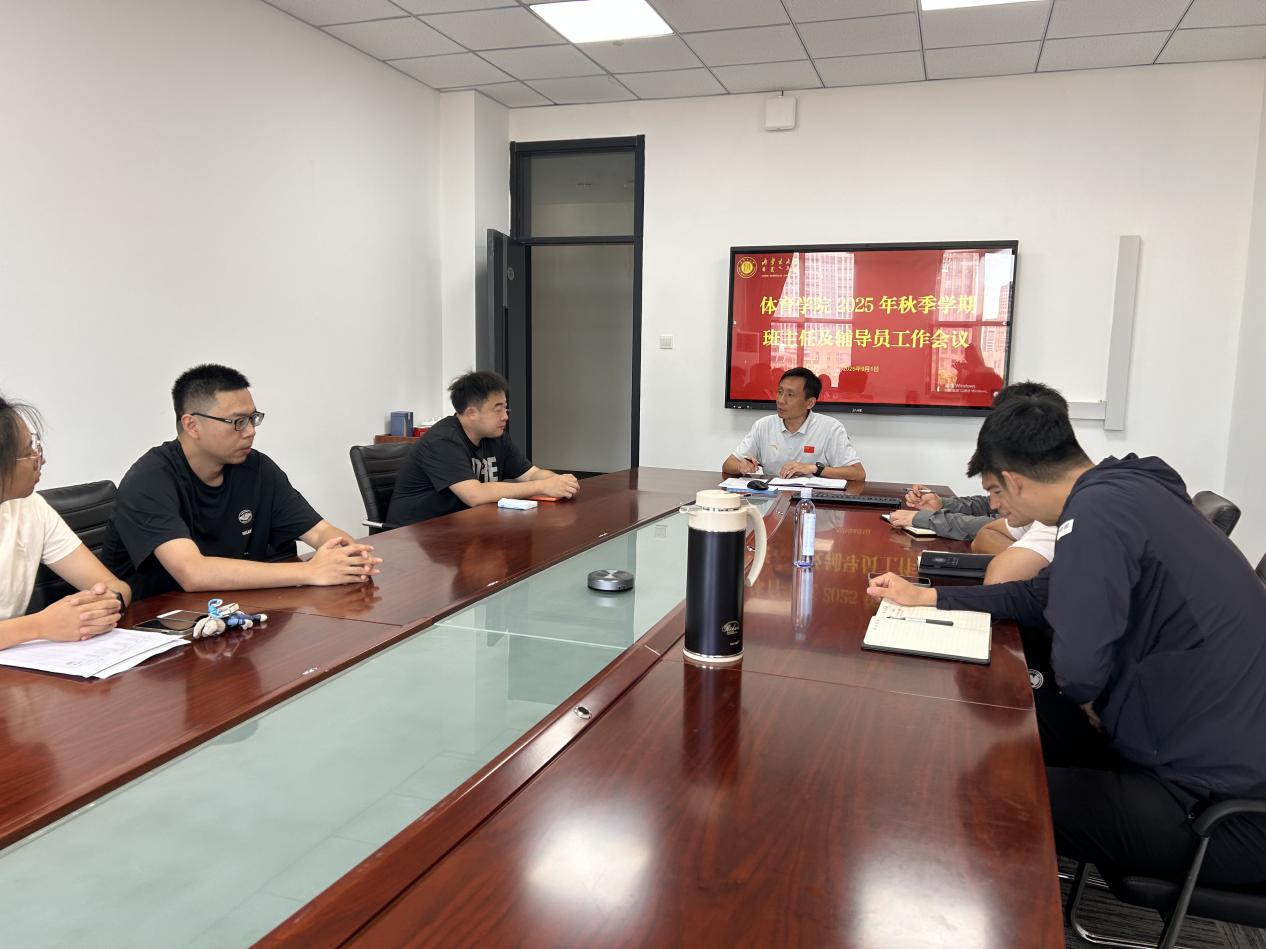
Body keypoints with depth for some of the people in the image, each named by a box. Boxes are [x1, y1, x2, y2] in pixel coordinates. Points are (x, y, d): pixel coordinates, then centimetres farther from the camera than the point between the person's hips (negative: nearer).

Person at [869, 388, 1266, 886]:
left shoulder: (1100, 507, -23)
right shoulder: (1127, 489, 7)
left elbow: (1078, 665, -31)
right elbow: (1045, 595, 19)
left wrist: (1088, 697, -7)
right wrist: (925, 596, 20)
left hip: (1224, 806, -9)